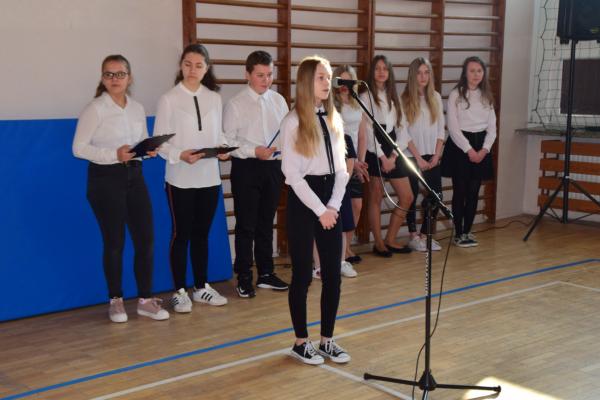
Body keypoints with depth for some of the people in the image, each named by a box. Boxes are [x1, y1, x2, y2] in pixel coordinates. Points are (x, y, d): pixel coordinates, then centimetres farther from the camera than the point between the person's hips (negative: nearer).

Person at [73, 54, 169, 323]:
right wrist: (114, 155, -22)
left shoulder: (137, 109, 8)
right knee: (114, 242, 2)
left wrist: (150, 150, -8)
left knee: (146, 238, 2)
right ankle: (116, 300, 19)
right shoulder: (95, 109, -9)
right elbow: (79, 148, -11)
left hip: (134, 175, 5)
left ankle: (145, 300, 13)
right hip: (105, 178, -5)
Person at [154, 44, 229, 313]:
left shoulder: (214, 98, 8)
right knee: (181, 234, 3)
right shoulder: (169, 99, -4)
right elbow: (160, 141, -6)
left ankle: (201, 287, 23)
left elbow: (219, 134, 11)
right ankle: (180, 291, 13)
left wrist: (223, 149, -10)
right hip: (180, 178, -4)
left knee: (202, 234, 12)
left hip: (209, 177, 4)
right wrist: (180, 155, -23)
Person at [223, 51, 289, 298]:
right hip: (246, 168, -4)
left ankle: (266, 273, 27)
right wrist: (254, 151, -19)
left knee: (266, 223, 15)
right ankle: (244, 278, 12)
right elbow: (228, 141, -9)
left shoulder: (278, 101, 7)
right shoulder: (236, 104, -6)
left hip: (273, 166, 4)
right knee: (246, 225, 2)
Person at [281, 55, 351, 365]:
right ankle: (301, 342, 16)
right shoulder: (293, 122, -8)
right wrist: (319, 210, -13)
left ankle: (327, 340, 19)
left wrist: (333, 206, -3)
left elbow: (340, 168, 10)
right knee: (303, 275, 2)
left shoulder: (334, 119, 9)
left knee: (333, 274, 7)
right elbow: (292, 174, -12)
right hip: (302, 202, -6)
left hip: (330, 202, 6)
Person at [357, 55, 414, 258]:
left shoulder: (394, 97, 14)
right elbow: (367, 131, -9)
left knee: (407, 197, 4)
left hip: (393, 152, 6)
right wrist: (383, 157, -11)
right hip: (374, 153, -6)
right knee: (376, 199, 1)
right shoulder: (366, 97, -4)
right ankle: (379, 243, 12)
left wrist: (394, 156, -5)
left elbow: (402, 128, 8)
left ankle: (390, 240, 16)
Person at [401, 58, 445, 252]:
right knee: (411, 197, 3)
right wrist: (418, 158, -11)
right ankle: (413, 237, 14)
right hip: (411, 157, -4)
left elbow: (441, 129, 8)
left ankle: (425, 234, 15)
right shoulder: (404, 99, -4)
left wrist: (436, 155, -3)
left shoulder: (436, 98, 9)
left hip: (432, 157, 4)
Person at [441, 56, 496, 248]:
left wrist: (484, 149, -7)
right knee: (460, 192, -1)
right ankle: (458, 234, 6)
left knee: (473, 192, 6)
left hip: (481, 147, 4)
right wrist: (469, 149, -14)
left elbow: (492, 127, 8)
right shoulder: (455, 95, -4)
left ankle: (467, 231, 15)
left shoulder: (486, 97, 11)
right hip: (459, 146, -4)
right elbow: (453, 127, -9)